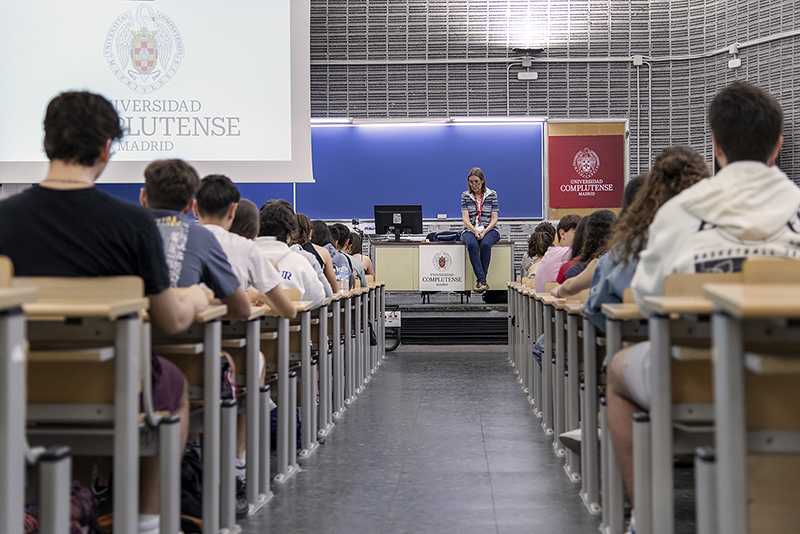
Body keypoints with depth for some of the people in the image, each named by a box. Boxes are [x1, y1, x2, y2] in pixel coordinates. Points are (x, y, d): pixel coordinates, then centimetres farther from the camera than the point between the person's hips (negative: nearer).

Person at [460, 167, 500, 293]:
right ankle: (482, 280, -40)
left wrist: (484, 231, -15)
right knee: (472, 245, -35)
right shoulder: (465, 196, 8)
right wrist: (475, 231, -19)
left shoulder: (492, 194, 6)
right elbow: (465, 219, -1)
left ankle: (480, 281, -30)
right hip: (470, 230, 0)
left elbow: (494, 219, 2)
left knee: (485, 244, -36)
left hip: (489, 230, 0)